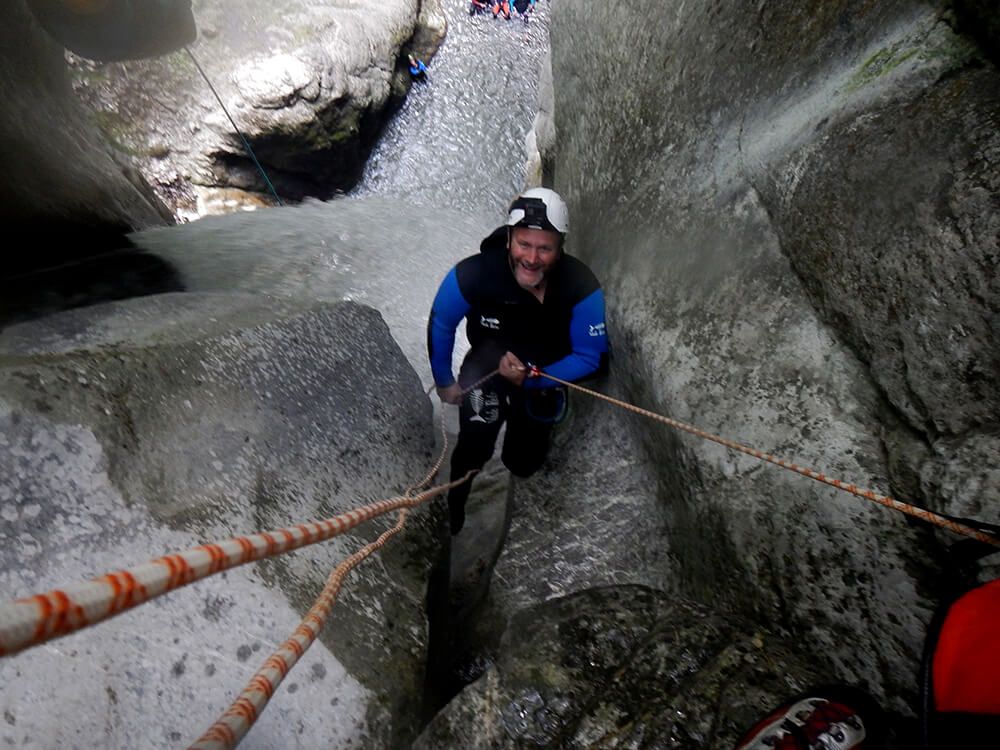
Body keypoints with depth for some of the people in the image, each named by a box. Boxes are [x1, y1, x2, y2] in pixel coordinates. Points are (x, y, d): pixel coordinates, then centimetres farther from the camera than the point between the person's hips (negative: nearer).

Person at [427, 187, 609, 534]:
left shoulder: (582, 287, -31)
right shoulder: (472, 274, -31)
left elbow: (590, 356, -19)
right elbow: (440, 325, -12)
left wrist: (532, 377, -31)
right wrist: (444, 382, -1)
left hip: (545, 372, 1)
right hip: (487, 362, -1)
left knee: (524, 463, 11)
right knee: (473, 448, -16)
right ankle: (451, 516, 19)